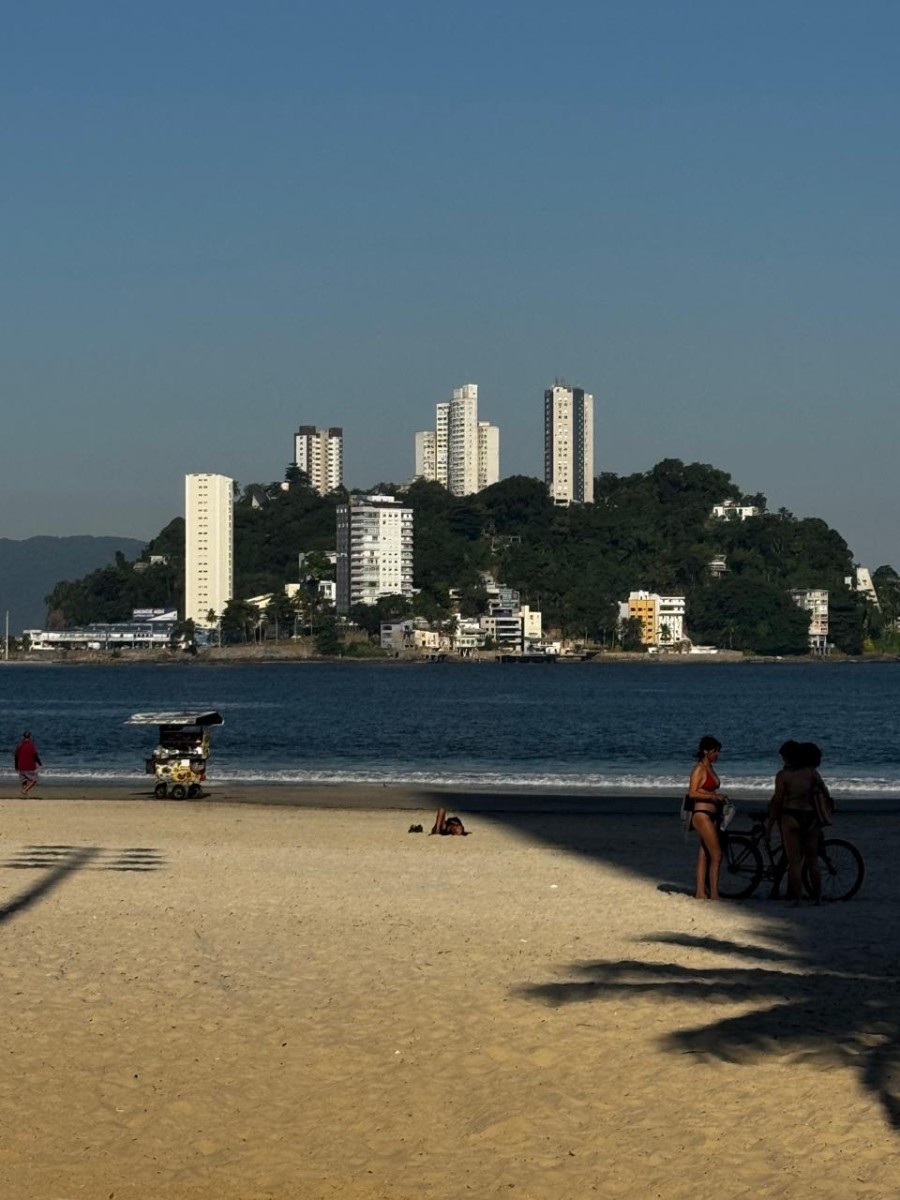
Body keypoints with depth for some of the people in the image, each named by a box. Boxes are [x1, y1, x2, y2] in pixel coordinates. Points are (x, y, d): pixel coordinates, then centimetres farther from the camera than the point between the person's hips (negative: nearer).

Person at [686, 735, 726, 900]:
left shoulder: (710, 768, 14)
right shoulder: (699, 769, -12)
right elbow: (692, 793, -18)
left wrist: (719, 799, 9)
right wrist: (713, 796, -20)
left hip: (711, 815, 9)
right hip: (701, 814, -9)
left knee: (704, 854, 10)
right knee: (716, 855, -10)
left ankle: (700, 891, 13)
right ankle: (714, 894, -9)